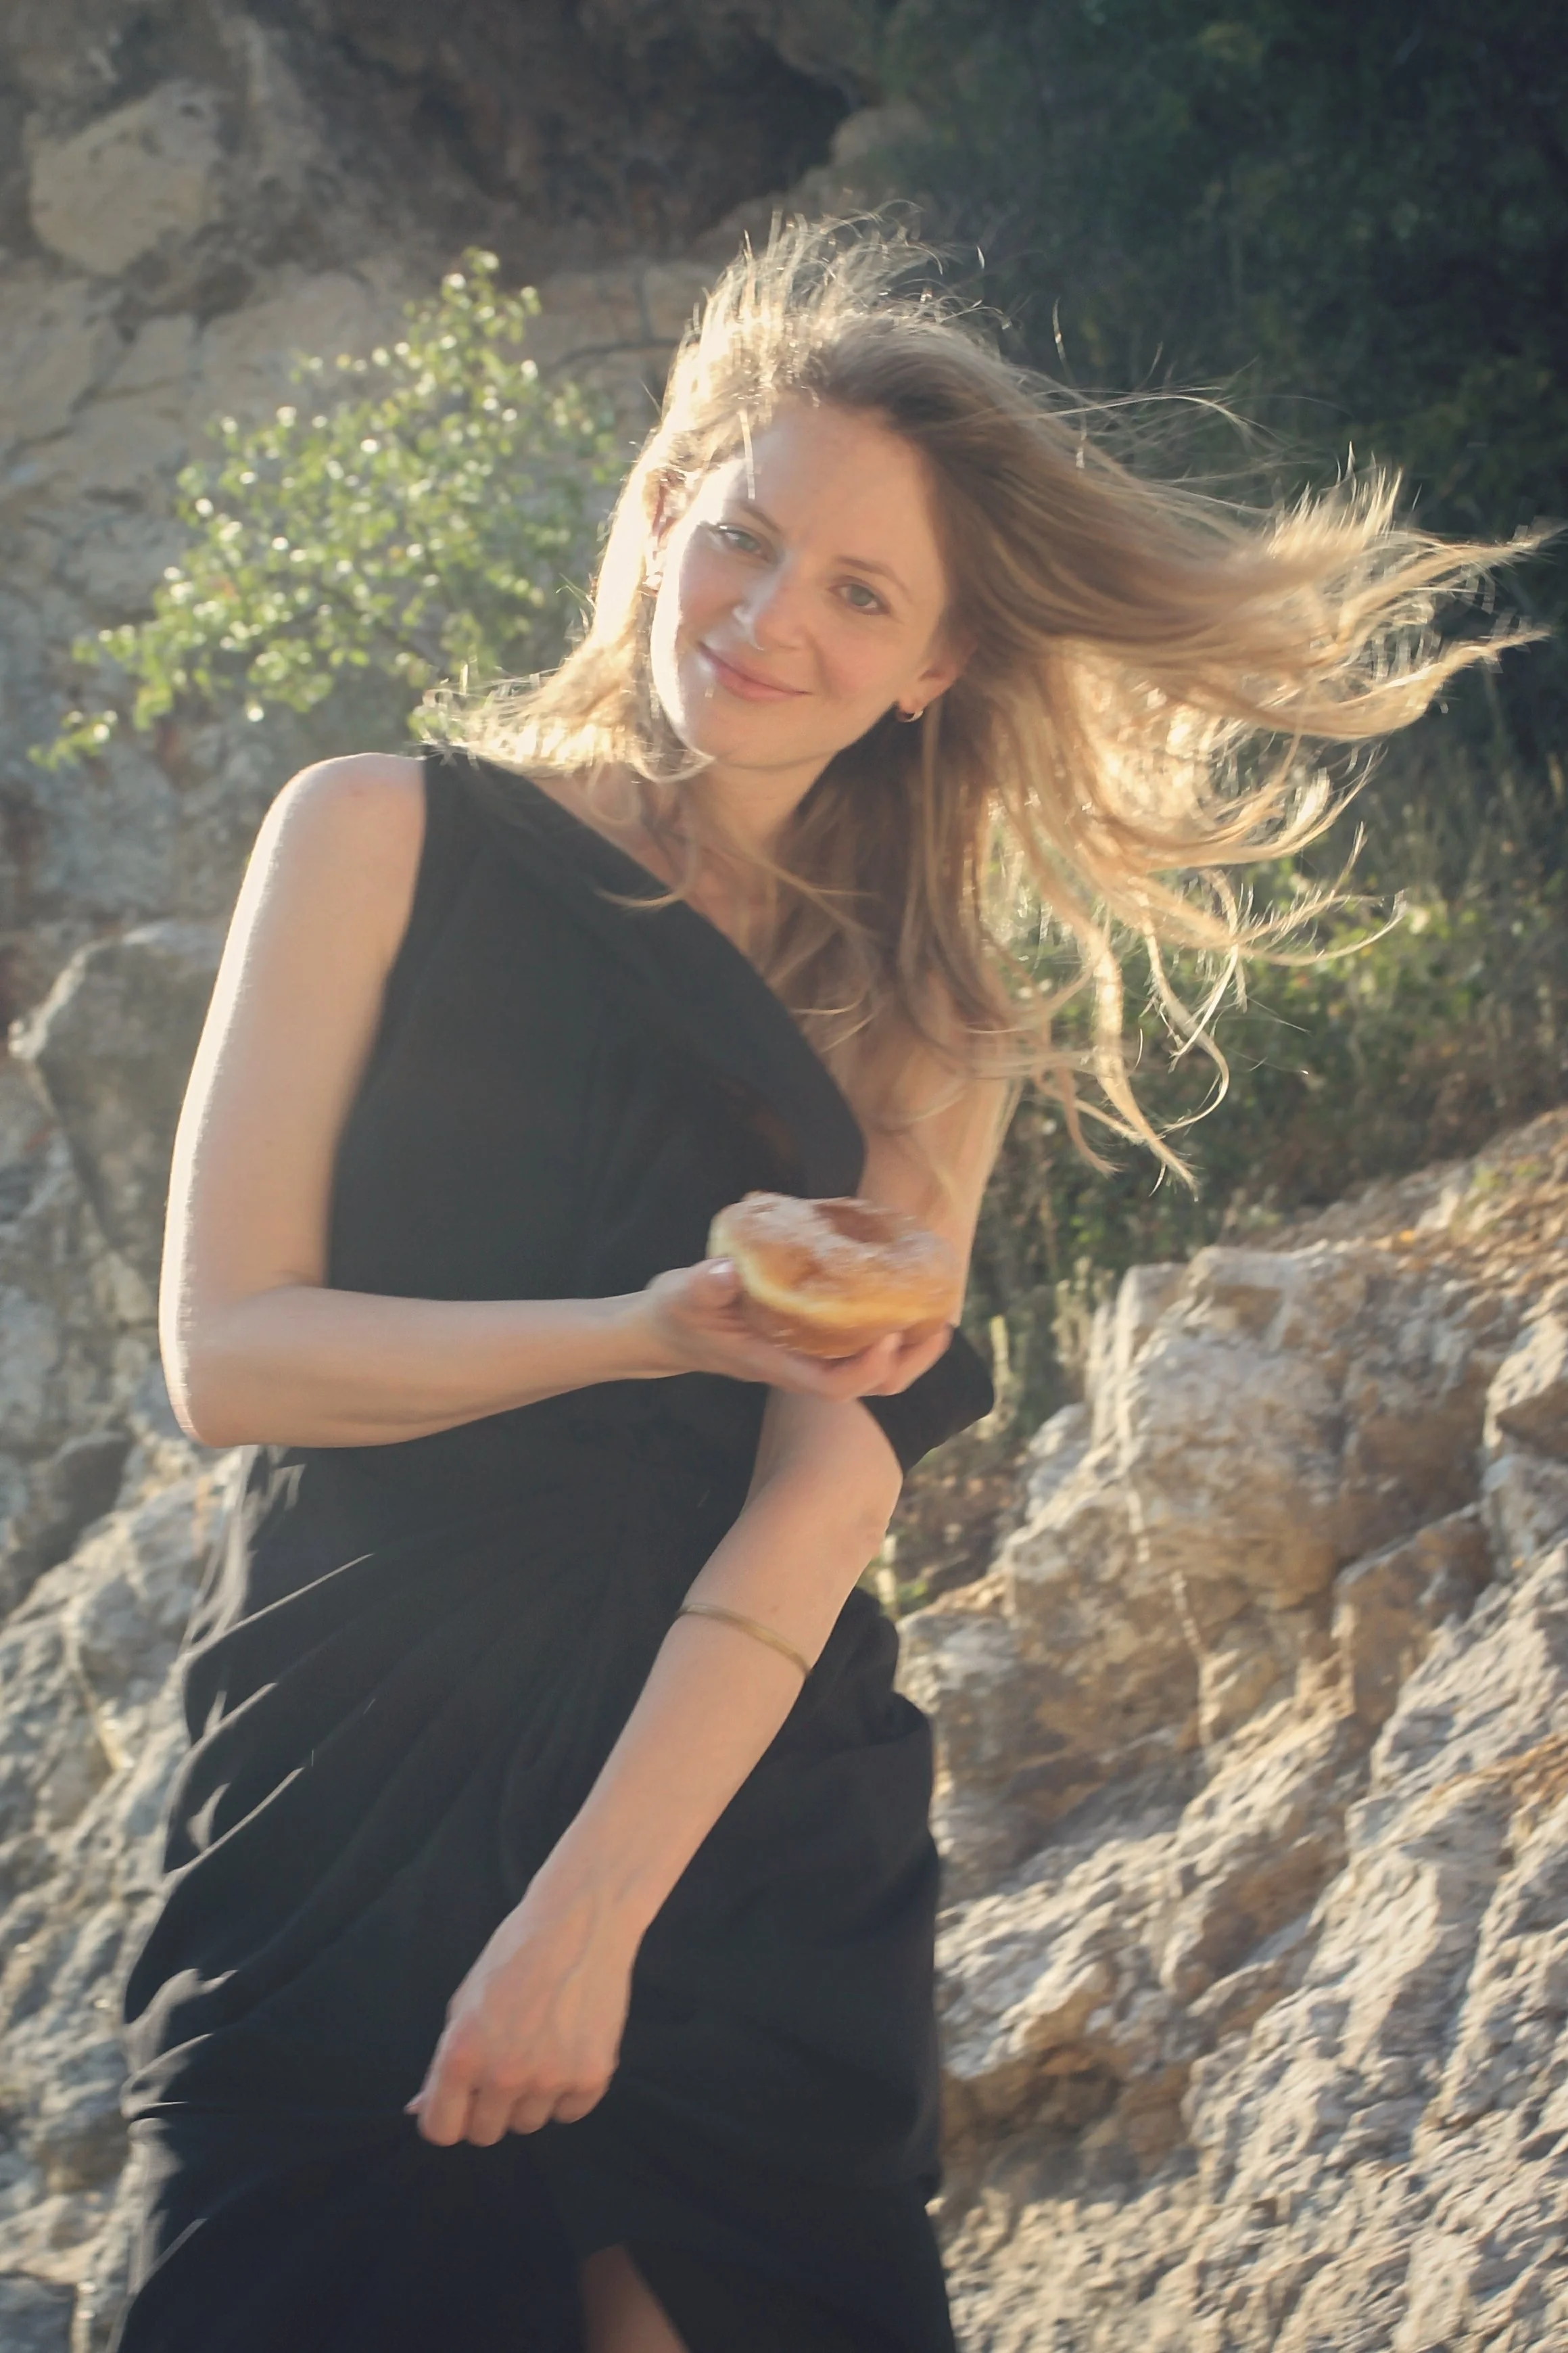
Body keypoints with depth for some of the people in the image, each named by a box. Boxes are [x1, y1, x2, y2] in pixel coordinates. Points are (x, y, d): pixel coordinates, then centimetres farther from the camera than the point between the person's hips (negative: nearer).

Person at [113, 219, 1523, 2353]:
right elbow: (226, 1351, -7)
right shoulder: (387, 837, 1)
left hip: (737, 1809, 2)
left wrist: (592, 1910, -18)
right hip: (346, 1798, -2)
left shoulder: (926, 1032, 7)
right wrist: (652, 1332, -22)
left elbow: (829, 1497, -5)